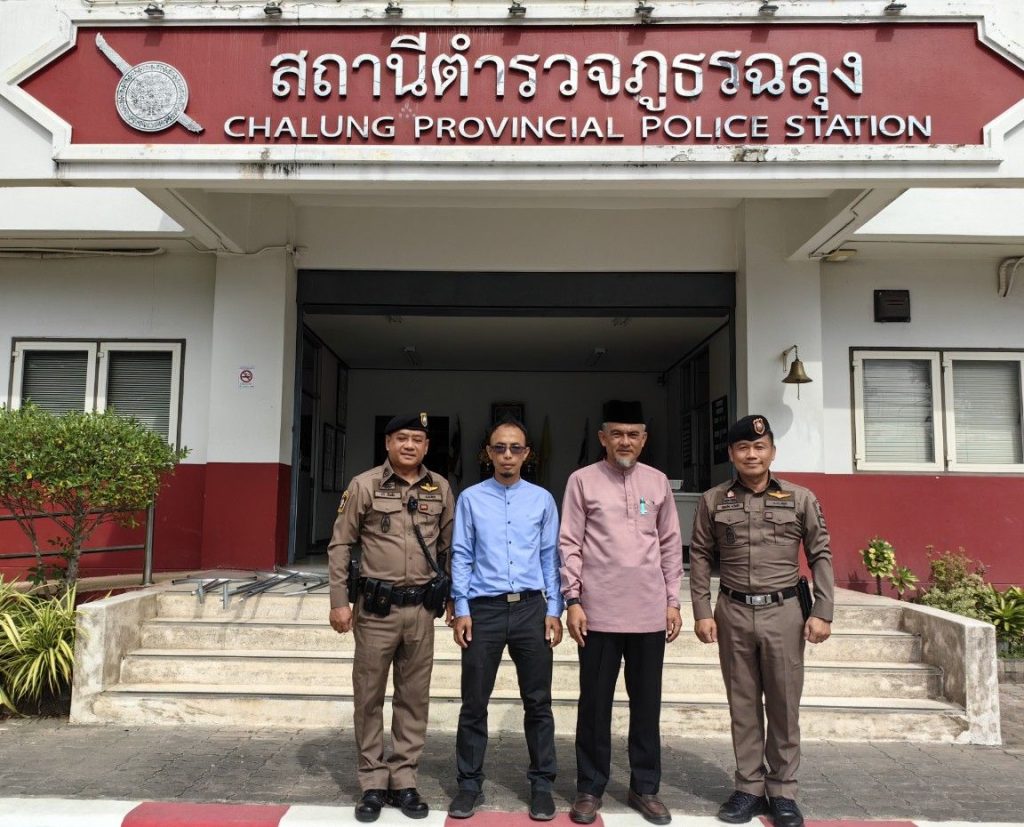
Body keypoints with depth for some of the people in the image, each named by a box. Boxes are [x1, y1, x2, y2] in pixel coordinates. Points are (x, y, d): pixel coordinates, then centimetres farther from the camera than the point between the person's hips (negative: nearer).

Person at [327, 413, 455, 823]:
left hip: (420, 608, 2)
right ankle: (373, 783, 21)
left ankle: (404, 780, 23)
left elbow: (451, 546, 10)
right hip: (375, 607, -2)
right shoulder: (364, 485, -4)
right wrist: (339, 601, -4)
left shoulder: (440, 488, 3)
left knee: (414, 697, 10)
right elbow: (340, 545, -1)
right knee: (369, 696, 7)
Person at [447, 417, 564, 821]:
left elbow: (550, 557, 6)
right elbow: (461, 557, 3)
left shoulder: (542, 499, 6)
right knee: (474, 702, 7)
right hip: (484, 608, 0)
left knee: (538, 701, 8)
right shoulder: (471, 498, 3)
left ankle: (541, 784, 23)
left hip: (531, 608, 1)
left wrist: (553, 611, 2)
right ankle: (470, 784, 23)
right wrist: (462, 610, -3)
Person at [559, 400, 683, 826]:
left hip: (649, 614, 3)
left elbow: (670, 545, 10)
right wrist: (573, 601, -8)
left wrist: (672, 601, 7)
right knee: (595, 704, 7)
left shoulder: (657, 482, 8)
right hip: (599, 613, -2)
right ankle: (590, 788, 22)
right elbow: (569, 544, -3)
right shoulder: (582, 480, -1)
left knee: (646, 704, 12)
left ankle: (645, 787, 27)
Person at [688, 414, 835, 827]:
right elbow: (701, 558, 4)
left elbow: (821, 556, 3)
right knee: (743, 705, 10)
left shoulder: (801, 499, 1)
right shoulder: (713, 501, 2)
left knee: (784, 706, 7)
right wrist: (702, 612, -1)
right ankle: (749, 788, 22)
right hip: (733, 613, 1)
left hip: (784, 612, -1)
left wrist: (822, 612, -3)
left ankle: (782, 792, 21)